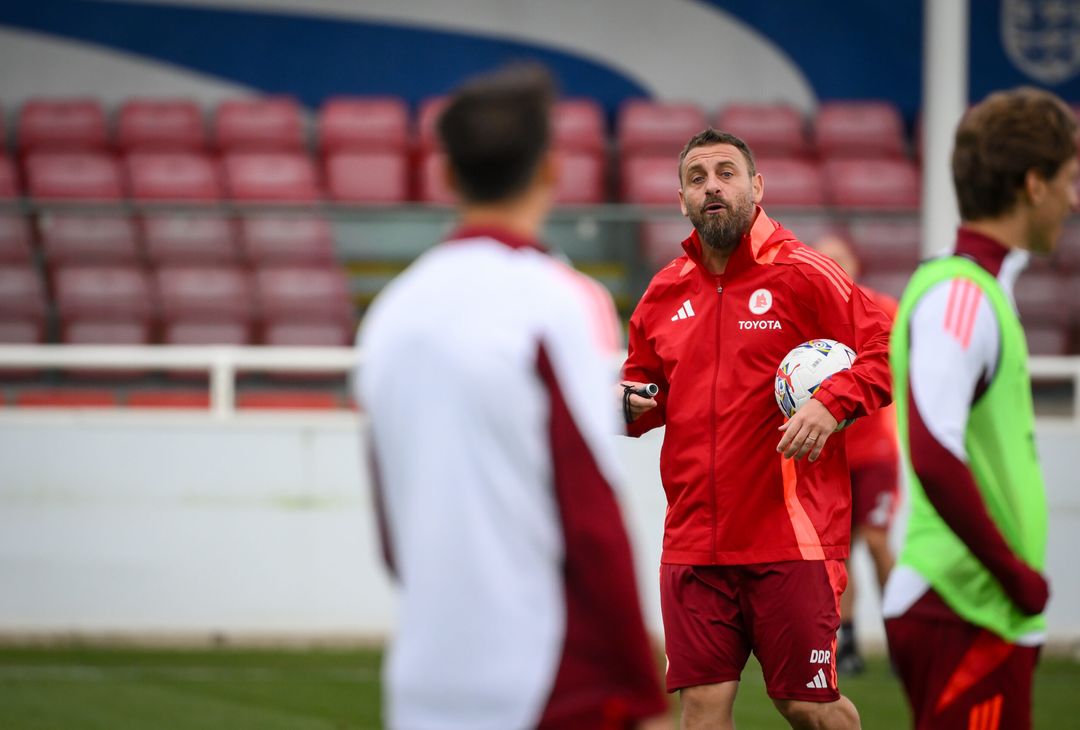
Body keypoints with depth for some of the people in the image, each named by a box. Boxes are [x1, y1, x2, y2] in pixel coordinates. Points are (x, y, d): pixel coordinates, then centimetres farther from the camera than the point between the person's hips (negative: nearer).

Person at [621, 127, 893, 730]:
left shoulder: (803, 275, -3)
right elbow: (649, 384, 25)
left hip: (793, 539, -4)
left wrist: (832, 405, -22)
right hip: (693, 540, 4)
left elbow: (884, 350, -5)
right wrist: (628, 404, 1)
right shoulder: (665, 291, 12)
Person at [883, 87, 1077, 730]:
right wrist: (1018, 575, -18)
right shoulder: (960, 296, -14)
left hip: (988, 615, 9)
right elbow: (935, 458, -26)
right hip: (965, 615, -9)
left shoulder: (981, 291, 16)